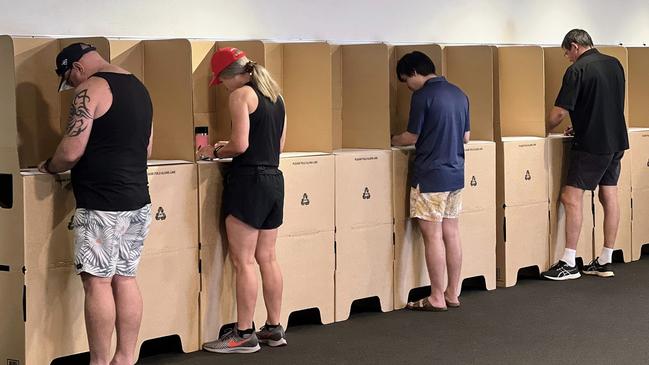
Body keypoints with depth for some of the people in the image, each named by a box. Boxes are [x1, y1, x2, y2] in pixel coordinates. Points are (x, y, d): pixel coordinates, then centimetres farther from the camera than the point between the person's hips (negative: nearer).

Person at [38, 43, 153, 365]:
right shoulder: (138, 87, 16)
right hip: (137, 201, 8)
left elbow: (71, 151, -16)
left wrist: (49, 167, 2)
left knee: (97, 281, -3)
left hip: (102, 204, -8)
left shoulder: (91, 89, -11)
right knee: (125, 278, 11)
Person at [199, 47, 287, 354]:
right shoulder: (275, 96, 15)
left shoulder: (242, 94, -10)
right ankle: (274, 328, 18)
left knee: (243, 261, -4)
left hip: (249, 180, -8)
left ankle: (244, 335, -1)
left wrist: (216, 152, 1)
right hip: (274, 179, 8)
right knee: (267, 258, 13)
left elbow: (240, 145, -18)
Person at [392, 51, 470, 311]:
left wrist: (392, 141, 9)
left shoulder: (422, 96, -13)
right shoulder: (459, 94, 10)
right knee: (451, 233, 11)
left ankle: (437, 298, 2)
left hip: (430, 177, -8)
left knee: (433, 236, -2)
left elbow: (412, 137, -9)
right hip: (456, 173, 8)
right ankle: (452, 294, 16)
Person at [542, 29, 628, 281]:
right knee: (609, 197, 9)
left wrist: (545, 129, 4)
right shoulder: (614, 64, 11)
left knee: (571, 198, -5)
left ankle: (569, 264, -6)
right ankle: (605, 262, 13)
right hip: (616, 141, 8)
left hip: (591, 145, -8)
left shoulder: (577, 70, -13)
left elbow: (560, 112, -15)